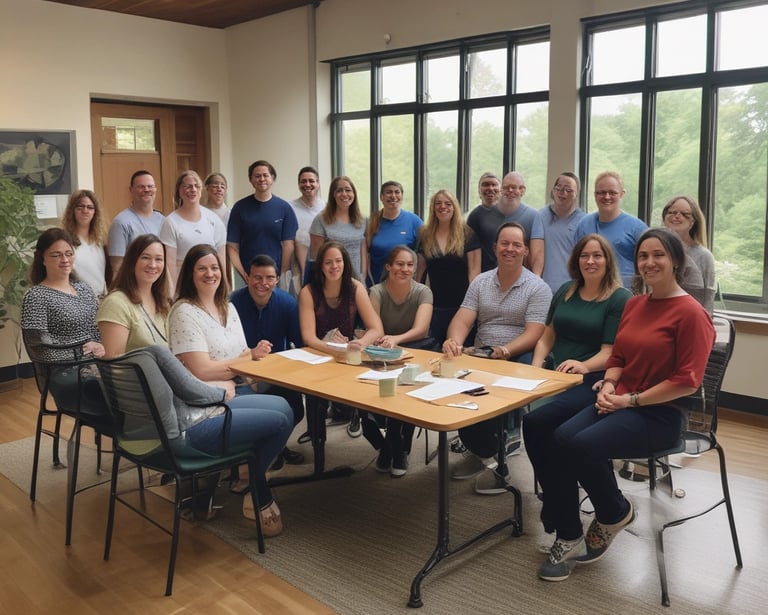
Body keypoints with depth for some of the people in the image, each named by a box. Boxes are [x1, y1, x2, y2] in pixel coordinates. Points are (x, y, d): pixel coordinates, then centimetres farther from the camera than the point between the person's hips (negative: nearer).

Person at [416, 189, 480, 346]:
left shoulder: (467, 234, -1)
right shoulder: (425, 235, 7)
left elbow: (474, 271, -4)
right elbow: (421, 270, 10)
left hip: (461, 304, -2)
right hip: (434, 305, 3)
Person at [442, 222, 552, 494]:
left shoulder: (537, 288, 0)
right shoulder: (480, 282, 13)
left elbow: (533, 334, -11)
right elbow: (462, 320, 1)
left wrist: (506, 351, -30)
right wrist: (455, 342, -22)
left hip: (517, 358, -4)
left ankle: (482, 452, -9)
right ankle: (482, 453, -7)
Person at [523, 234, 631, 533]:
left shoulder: (620, 299, 0)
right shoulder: (565, 292, 19)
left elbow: (609, 352, -6)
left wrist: (584, 365, -25)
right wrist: (536, 366, 3)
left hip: (591, 380, -6)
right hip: (554, 372, 6)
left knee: (536, 421, -32)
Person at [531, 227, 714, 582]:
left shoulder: (690, 312, -10)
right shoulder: (633, 305, 13)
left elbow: (687, 381, -14)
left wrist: (631, 399, -14)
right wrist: (608, 385, -1)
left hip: (660, 414, -6)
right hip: (620, 403, 6)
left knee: (583, 445, -29)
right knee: (557, 440, -20)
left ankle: (615, 513, 2)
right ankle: (568, 538, -7)